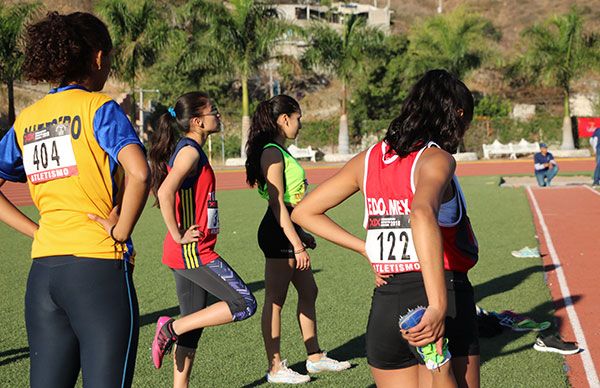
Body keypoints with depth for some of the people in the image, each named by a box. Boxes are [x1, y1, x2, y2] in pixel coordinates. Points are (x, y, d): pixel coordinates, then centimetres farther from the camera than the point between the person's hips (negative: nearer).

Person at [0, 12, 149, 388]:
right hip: (98, 268, -6)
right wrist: (122, 231, -10)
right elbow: (138, 173, -22)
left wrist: (37, 230, 10)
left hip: (42, 272, 6)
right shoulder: (98, 106, -6)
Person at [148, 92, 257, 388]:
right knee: (245, 305, -7)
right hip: (193, 252, -10)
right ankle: (171, 328, -5)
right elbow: (165, 192, -29)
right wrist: (178, 236, -20)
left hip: (189, 253, 10)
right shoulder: (190, 151, -15)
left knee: (193, 324, 13)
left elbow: (166, 192, 25)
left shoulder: (189, 149, 14)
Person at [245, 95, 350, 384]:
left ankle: (315, 357, 26)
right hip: (278, 234, -10)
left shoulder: (278, 152, 14)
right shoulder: (273, 153, -16)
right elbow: (278, 203, -21)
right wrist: (297, 244, -23)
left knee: (308, 292, 16)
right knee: (275, 301, -2)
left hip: (287, 232, 10)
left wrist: (302, 235, 23)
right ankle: (275, 368, 6)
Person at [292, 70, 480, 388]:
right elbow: (422, 213, -31)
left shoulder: (369, 159, 9)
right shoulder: (436, 159, -9)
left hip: (384, 305, 6)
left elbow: (303, 212, 15)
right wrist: (438, 306, -36)